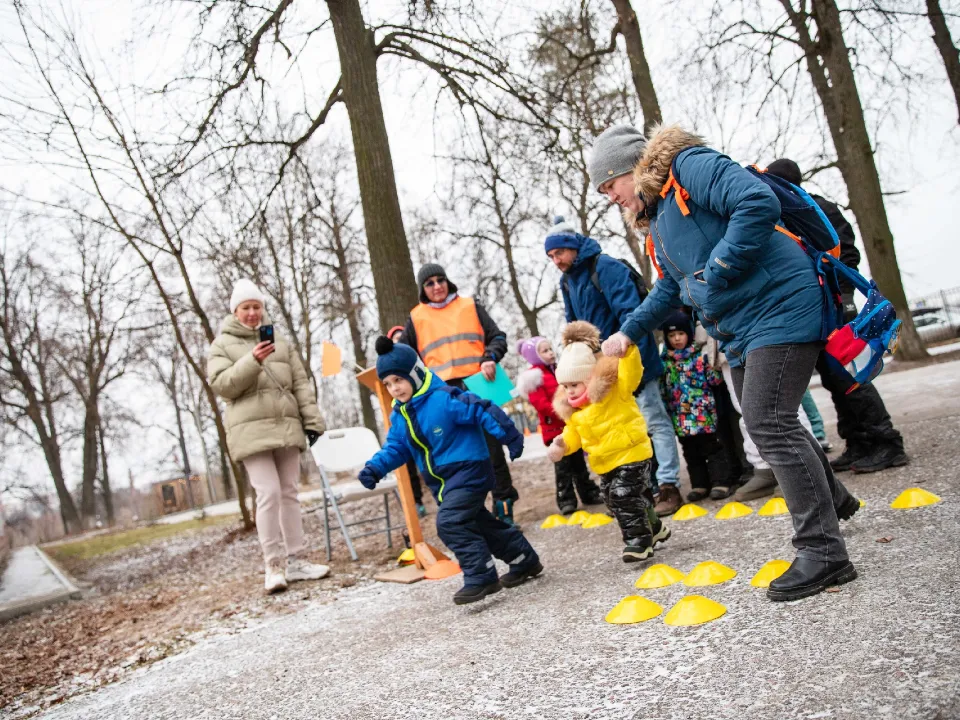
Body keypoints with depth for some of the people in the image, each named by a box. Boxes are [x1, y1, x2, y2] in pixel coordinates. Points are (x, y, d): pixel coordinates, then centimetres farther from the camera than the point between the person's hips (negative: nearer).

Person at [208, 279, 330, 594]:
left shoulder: (279, 342, 17)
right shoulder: (222, 345, 7)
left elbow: (301, 384, 14)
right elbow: (221, 384, -7)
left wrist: (312, 421, 5)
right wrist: (252, 361, -20)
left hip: (287, 427, 4)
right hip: (252, 430, -4)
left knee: (289, 493, 7)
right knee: (268, 493, -13)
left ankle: (296, 560, 13)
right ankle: (274, 565, -5)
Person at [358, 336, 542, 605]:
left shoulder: (444, 399, -20)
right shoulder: (399, 416, 4)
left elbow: (484, 412, -19)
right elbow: (395, 448, 11)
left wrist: (511, 438, -18)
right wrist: (375, 467, -6)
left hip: (468, 471, -9)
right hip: (442, 481, 9)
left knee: (449, 522, -23)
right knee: (479, 523, 17)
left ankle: (481, 578, -12)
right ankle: (525, 561, 34)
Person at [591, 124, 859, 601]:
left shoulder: (690, 167, -11)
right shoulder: (655, 217, 18)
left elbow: (760, 203, -27)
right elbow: (671, 288, 27)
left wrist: (715, 274, -22)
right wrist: (629, 332, 20)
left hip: (778, 307, -10)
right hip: (739, 329, 10)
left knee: (769, 424, -14)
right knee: (767, 424, 16)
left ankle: (823, 552, -6)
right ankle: (832, 499, 39)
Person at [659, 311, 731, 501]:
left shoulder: (700, 355, -4)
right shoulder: (665, 361, 7)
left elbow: (715, 380, -5)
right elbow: (662, 388, 10)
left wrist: (714, 368, -23)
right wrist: (664, 411, 6)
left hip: (703, 414, -4)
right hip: (680, 417, 5)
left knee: (711, 448, 3)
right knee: (691, 453, 12)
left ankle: (720, 482, 10)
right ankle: (699, 485, 21)